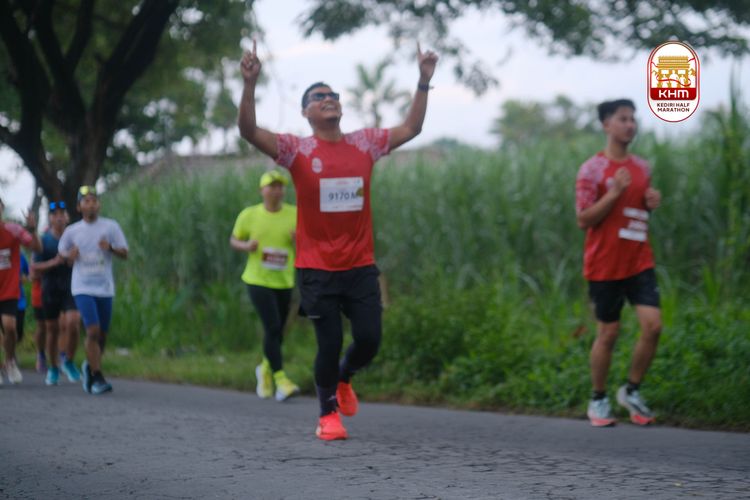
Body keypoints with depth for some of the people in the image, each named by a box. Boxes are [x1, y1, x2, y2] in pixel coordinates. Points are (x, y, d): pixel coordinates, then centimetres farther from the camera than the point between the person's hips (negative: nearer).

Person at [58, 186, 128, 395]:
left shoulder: (110, 226, 2)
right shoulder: (71, 231, 4)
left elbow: (124, 253, 1)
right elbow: (61, 252, 17)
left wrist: (110, 248, -20)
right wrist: (69, 256, -7)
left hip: (105, 288, 2)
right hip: (83, 288, -2)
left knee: (102, 334, 8)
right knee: (93, 330, -16)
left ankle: (90, 367, 34)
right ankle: (97, 377, -10)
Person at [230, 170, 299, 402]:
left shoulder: (295, 214, -1)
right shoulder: (249, 215, -2)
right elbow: (234, 240, 10)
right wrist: (246, 246, -12)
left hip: (284, 281, 3)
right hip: (258, 280, -3)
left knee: (277, 331, 12)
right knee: (272, 327, -17)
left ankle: (265, 369, 40)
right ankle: (281, 380, -16)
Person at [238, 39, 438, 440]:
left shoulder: (364, 144, 5)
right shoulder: (297, 150, -6)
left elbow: (411, 128, 11)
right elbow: (249, 131, -17)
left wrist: (424, 82, 3)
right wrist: (250, 84, -30)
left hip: (361, 265, 3)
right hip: (317, 267, -3)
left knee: (369, 339, -1)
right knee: (330, 343, -2)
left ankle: (343, 378, 33)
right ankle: (328, 414, 18)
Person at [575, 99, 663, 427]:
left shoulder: (642, 167, 10)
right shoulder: (593, 169, -7)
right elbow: (583, 220, -11)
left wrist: (652, 203, 2)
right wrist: (614, 193, -20)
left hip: (639, 262, 5)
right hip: (605, 265, -5)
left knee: (653, 325, -9)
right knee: (608, 333, 2)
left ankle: (631, 391, 9)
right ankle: (598, 401, 20)